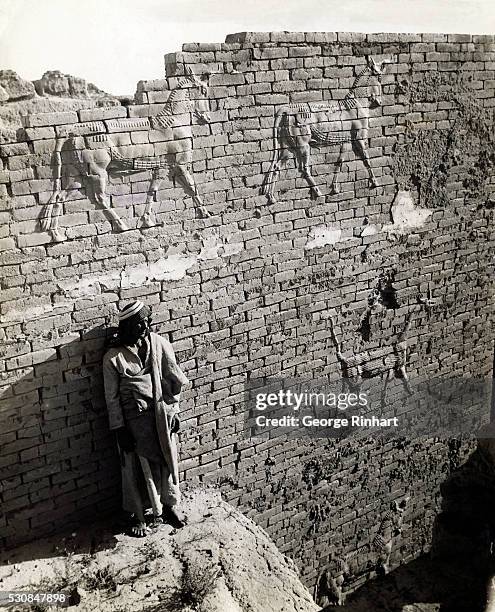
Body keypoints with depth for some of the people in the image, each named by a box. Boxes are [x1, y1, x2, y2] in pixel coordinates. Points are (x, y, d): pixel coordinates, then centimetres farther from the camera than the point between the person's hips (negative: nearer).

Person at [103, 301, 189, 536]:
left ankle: (169, 506, 36)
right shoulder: (113, 357, -12)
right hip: (134, 419, -3)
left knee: (167, 459, 14)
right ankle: (138, 516, 28)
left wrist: (174, 411, 2)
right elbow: (112, 397, -6)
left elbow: (174, 379, 3)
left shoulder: (159, 344, -5)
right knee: (136, 467, 8)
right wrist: (120, 429, -7)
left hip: (162, 414, 3)